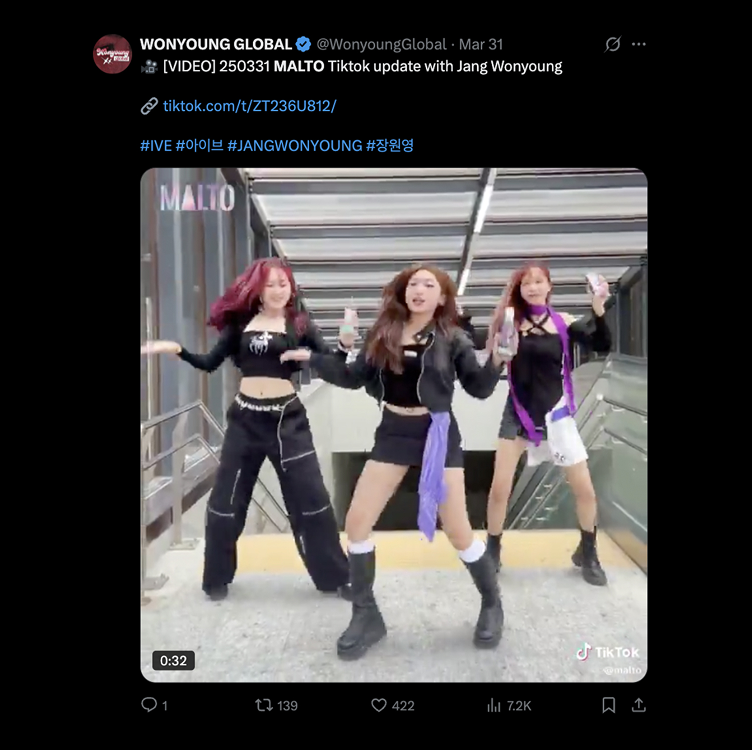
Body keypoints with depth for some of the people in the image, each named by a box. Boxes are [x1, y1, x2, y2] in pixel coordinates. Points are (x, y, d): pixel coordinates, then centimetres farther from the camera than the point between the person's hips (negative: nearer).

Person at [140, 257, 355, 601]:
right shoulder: (241, 322, 6)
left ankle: (337, 577, 17)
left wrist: (344, 345, -30)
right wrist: (177, 349, -6)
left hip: (287, 419, -2)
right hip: (245, 419, 3)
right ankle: (217, 578, 31)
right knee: (225, 501, 10)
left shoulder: (299, 323, 0)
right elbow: (210, 363, 8)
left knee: (311, 498, 1)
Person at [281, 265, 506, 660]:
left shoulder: (452, 339, -4)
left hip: (437, 434, -3)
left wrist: (496, 360, -21)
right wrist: (311, 357, 2)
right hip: (392, 433, 4)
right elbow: (353, 377, 8)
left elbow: (479, 388, -3)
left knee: (458, 531, -1)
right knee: (356, 522, -1)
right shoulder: (384, 333, 4)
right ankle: (366, 614, 17)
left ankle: (492, 603, 27)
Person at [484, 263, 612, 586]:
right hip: (518, 414, -1)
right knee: (500, 489, -3)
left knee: (584, 489, 4)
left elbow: (601, 345, -13)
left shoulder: (563, 321, -1)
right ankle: (492, 552, 19)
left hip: (555, 413, 1)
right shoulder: (510, 321, -2)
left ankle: (588, 553, 28)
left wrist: (598, 308, -25)